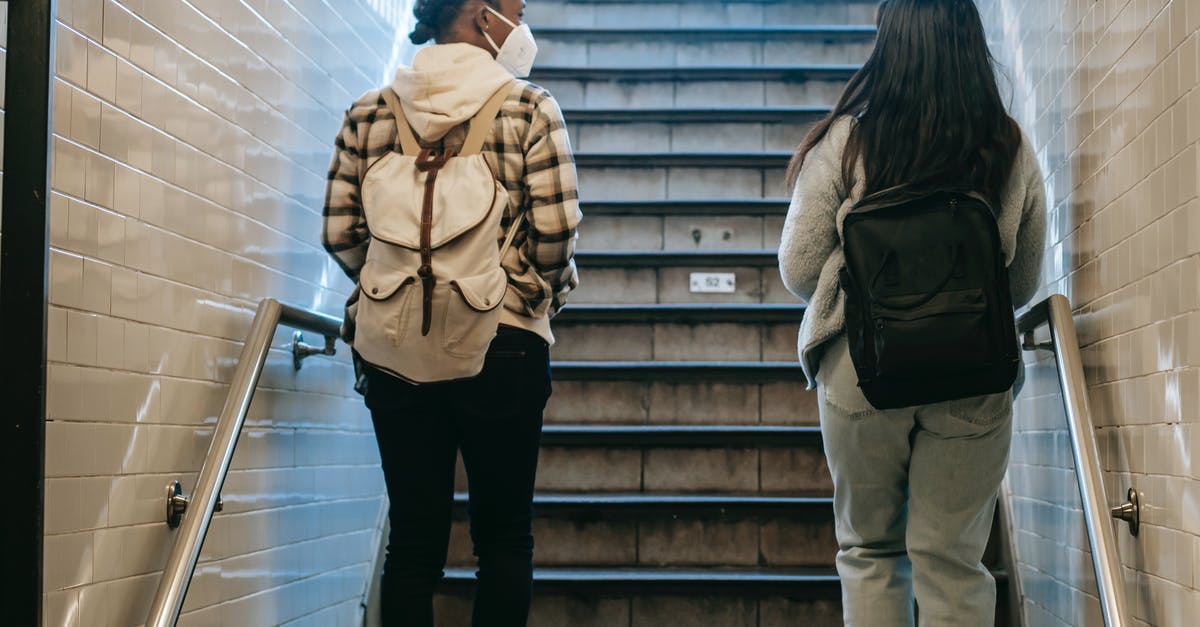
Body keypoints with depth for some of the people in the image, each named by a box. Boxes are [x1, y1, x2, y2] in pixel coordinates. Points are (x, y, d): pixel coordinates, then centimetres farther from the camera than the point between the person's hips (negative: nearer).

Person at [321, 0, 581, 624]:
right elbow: (556, 228, -9)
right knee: (504, 536, 8)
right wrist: (543, 291, 10)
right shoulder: (529, 107, -3)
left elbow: (340, 233, 3)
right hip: (505, 340, -3)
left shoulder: (367, 113, 7)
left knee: (413, 537, 8)